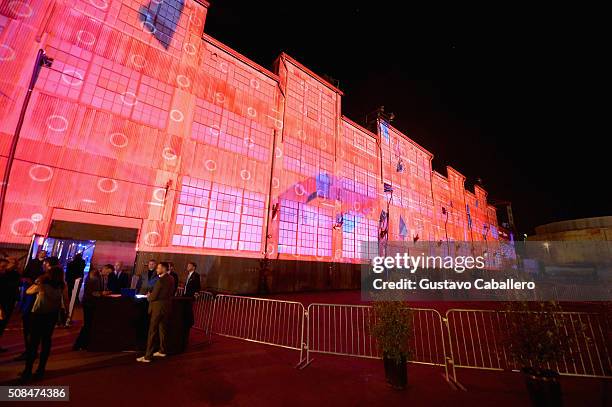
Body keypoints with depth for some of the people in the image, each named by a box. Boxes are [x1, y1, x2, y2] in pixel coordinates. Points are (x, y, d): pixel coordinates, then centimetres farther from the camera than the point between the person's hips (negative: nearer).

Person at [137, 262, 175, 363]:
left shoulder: (161, 280, -21)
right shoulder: (171, 279, 5)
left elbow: (153, 296, -18)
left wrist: (149, 297, 5)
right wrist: (152, 295, 17)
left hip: (158, 308, -8)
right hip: (167, 307, 8)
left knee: (152, 332, 1)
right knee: (163, 329, 18)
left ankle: (148, 356, 8)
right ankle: (162, 351, 30)